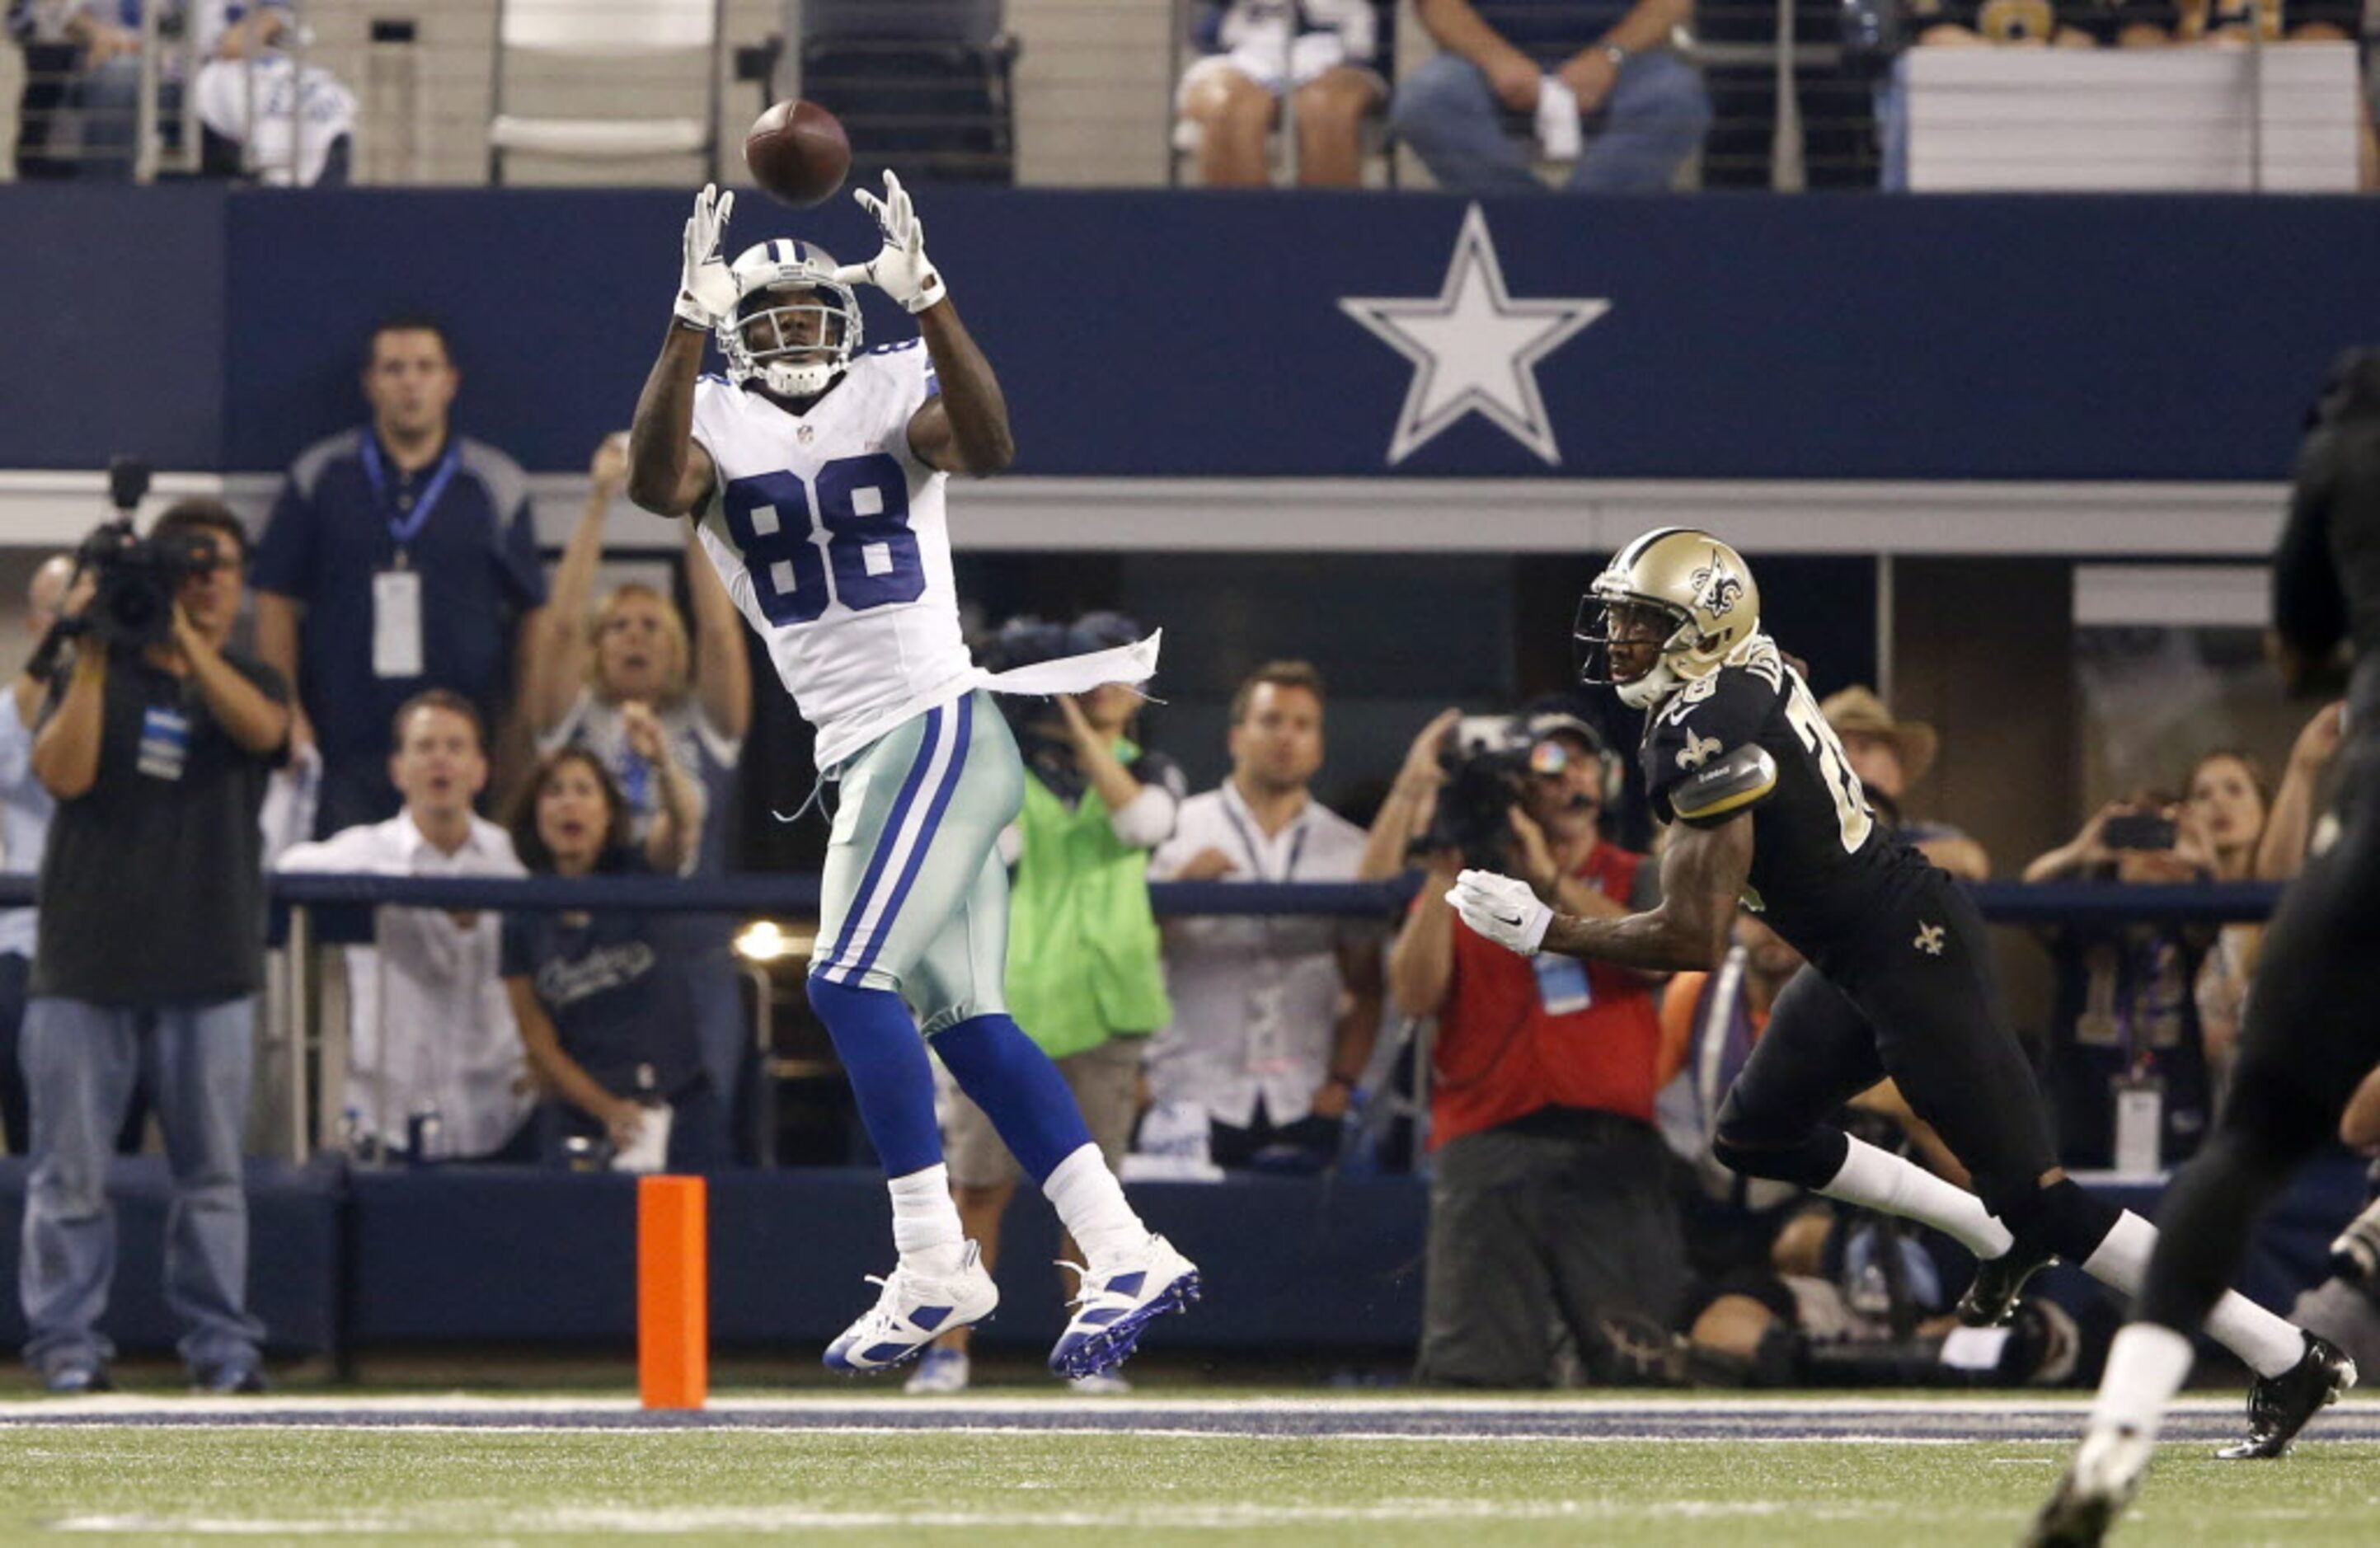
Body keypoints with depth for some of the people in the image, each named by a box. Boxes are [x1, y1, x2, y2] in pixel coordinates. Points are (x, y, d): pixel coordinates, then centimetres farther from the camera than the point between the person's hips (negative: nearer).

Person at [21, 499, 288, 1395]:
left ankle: (221, 1344, 6)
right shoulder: (100, 677, 8)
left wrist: (184, 638, -19)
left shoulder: (247, 683, 12)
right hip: (88, 959, -1)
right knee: (72, 1169, -2)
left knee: (211, 1170, 2)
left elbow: (261, 728, -12)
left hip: (208, 964, 1)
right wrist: (95, 655, -13)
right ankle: (66, 1342, 3)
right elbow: (64, 773, -9)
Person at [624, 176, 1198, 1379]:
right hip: (862, 757, 6)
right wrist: (689, 324, -28)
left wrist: (927, 303, -34)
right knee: (962, 1019, 5)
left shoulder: (896, 396, -2)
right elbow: (655, 484, -18)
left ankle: (934, 1264, -12)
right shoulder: (720, 426, 6)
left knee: (851, 979, -15)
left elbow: (986, 447, -24)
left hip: (937, 726, -6)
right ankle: (1125, 1253, 7)